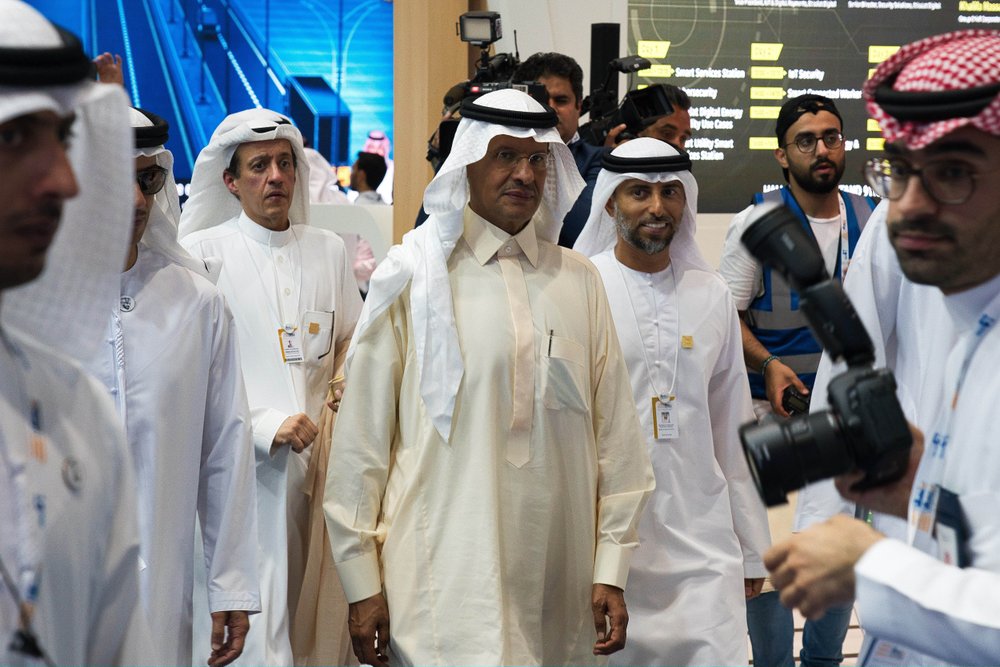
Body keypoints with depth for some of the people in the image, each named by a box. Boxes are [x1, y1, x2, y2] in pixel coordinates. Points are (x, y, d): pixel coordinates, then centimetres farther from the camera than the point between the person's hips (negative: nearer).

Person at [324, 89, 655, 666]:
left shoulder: (579, 280, 7)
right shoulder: (412, 277, -1)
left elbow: (616, 434, 8)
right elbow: (362, 436, -1)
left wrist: (611, 569, 5)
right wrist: (362, 582, -1)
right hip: (443, 583, -3)